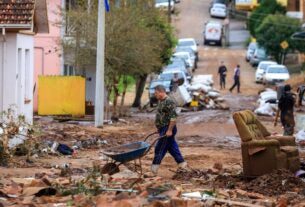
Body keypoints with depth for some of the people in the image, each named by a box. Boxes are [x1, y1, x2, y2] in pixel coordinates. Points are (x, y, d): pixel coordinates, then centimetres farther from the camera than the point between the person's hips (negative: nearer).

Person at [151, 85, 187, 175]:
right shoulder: (161, 102, 13)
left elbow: (173, 117, -24)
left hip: (167, 129, -10)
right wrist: (159, 129, 24)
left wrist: (169, 130, -25)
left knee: (160, 148, -6)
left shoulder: (169, 102, -19)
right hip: (163, 129, 10)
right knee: (172, 147, 14)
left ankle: (154, 167, 0)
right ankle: (181, 163, 22)